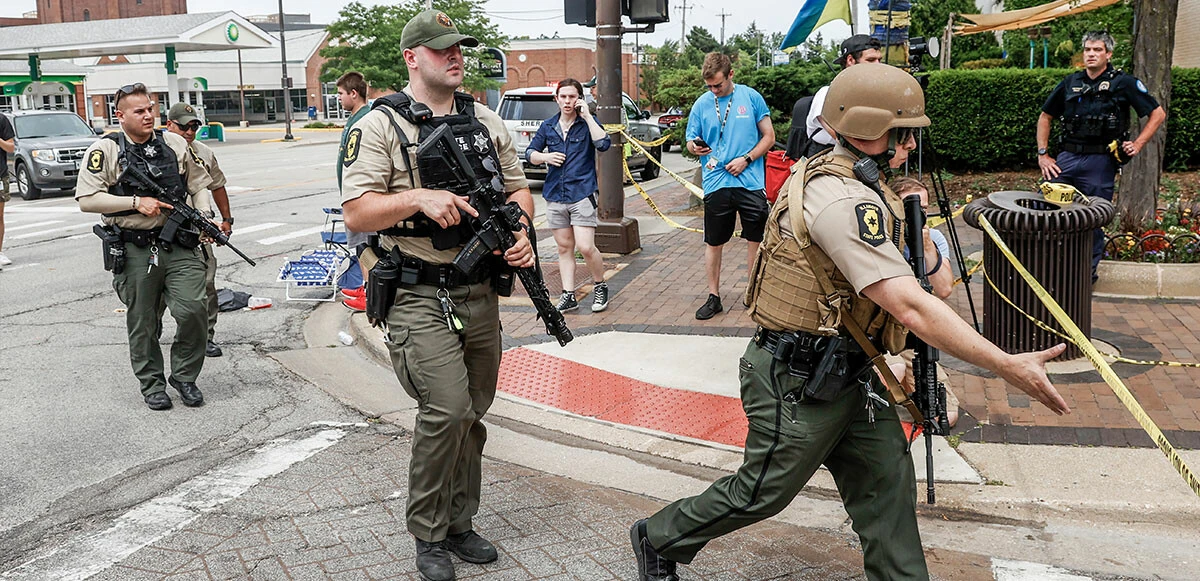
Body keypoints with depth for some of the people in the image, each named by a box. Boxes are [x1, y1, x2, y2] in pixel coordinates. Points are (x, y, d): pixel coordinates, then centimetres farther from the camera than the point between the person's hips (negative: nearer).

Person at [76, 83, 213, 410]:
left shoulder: (174, 144, 9)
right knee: (143, 323, 7)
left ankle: (184, 376, 13)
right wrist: (136, 202, -15)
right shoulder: (105, 150, -2)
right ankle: (152, 385, 24)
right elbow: (87, 199, -8)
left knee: (194, 310, -9)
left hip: (179, 247, 2)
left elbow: (199, 185, 15)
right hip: (134, 252, -2)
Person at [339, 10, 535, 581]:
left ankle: (458, 524, 30)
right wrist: (418, 198, -26)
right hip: (421, 298, -6)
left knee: (472, 415, 13)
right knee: (446, 410, -15)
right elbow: (357, 213, -11)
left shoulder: (486, 122, 12)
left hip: (481, 293, 6)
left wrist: (520, 231, -3)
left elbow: (517, 189, 18)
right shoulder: (381, 125, -5)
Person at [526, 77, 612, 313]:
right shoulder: (548, 126, 11)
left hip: (582, 193, -4)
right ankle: (568, 295, 15)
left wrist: (587, 116, -15)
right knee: (564, 247, 8)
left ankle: (600, 287, 11)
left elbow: (604, 144, -17)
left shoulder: (587, 123, 1)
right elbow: (530, 153, 15)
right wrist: (545, 156, -6)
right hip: (555, 196, 4)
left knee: (585, 247, -11)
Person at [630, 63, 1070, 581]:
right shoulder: (844, 201, -27)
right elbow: (910, 307, -33)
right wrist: (1006, 366, -29)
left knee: (886, 477, 10)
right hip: (798, 382, -9)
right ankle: (659, 539, 30)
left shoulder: (826, 175, 7)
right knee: (762, 492, 8)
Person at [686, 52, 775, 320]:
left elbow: (769, 137, 3)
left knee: (756, 240, 6)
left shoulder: (751, 97, 0)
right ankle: (713, 297, 19)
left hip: (750, 181, -1)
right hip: (716, 184, 1)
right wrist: (694, 147, -15)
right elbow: (691, 141, 9)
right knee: (713, 243, 7)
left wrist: (746, 159, -11)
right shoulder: (701, 104, 4)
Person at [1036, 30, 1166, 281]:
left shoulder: (1123, 83, 0)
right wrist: (1042, 154, 8)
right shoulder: (1071, 82, 10)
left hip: (1100, 163, -3)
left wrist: (1138, 144, -4)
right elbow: (1045, 117, 17)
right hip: (1067, 158, 3)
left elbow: (1158, 113, 4)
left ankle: (1088, 272, 16)